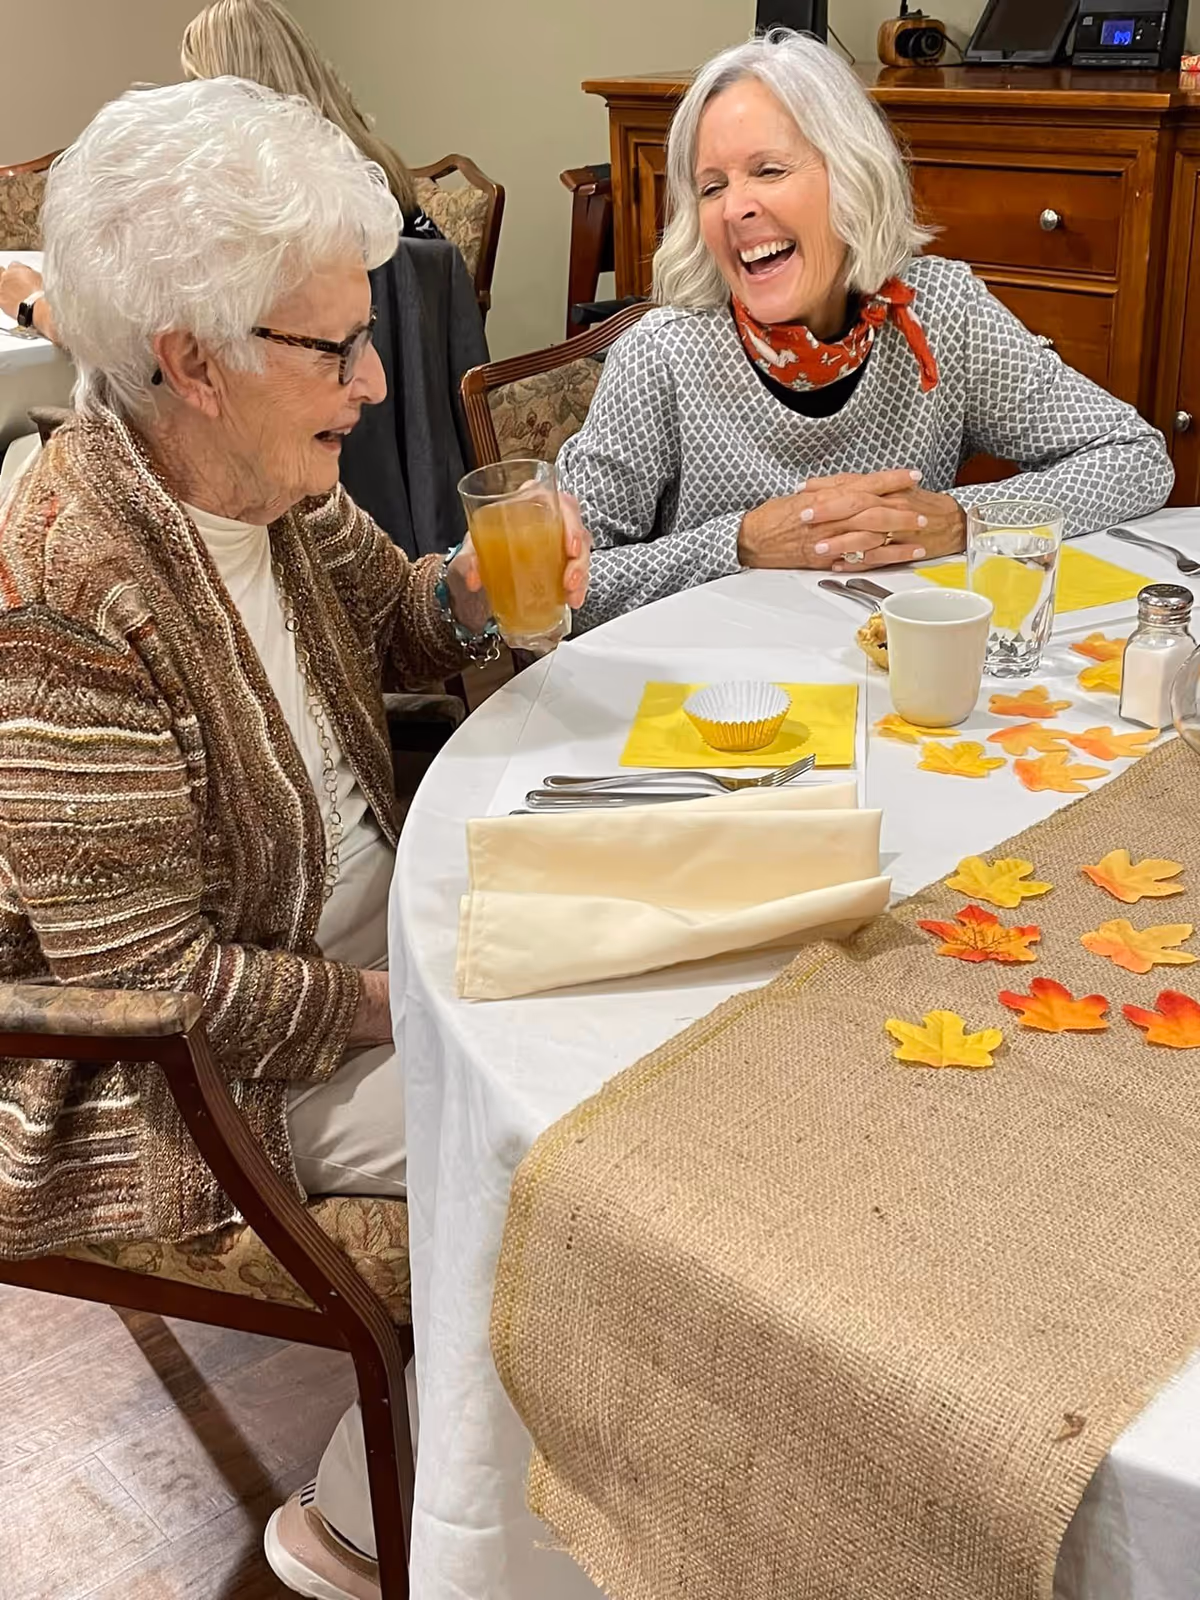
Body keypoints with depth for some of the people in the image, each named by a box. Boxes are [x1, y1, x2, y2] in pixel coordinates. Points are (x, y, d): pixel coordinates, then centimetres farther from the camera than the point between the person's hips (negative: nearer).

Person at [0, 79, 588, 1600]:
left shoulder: (269, 483, -5)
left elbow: (385, 616, 15)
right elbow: (162, 988, -26)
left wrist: (472, 587, -7)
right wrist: (406, 1001, -19)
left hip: (368, 929, 9)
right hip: (208, 1077, -8)